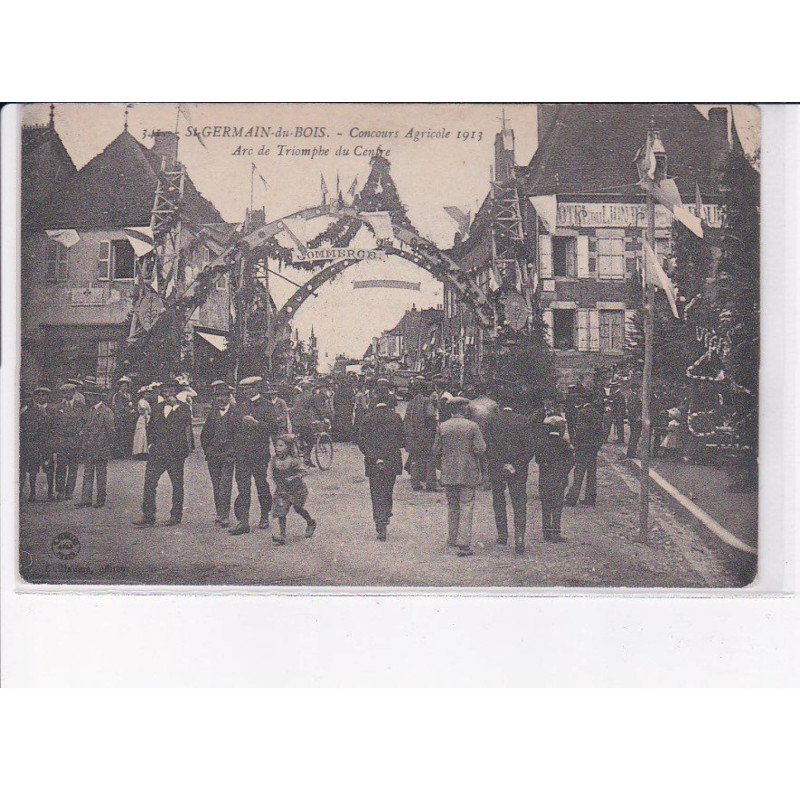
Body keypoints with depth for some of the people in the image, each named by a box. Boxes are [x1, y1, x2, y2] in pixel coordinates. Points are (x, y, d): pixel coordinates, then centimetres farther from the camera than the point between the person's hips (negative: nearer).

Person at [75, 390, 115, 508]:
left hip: (101, 450, -7)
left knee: (101, 475, 4)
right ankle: (86, 500, 9)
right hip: (89, 449, 7)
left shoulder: (107, 412, -10)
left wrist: (109, 446, -12)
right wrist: (83, 446, 13)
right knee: (87, 474, 6)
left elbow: (111, 431, -10)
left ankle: (101, 500, 13)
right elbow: (85, 428, 18)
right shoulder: (90, 411, 11)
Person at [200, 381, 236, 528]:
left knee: (225, 486, -10)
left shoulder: (235, 413, -3)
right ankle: (220, 513, 18)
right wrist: (207, 450, 10)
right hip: (213, 456, 5)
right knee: (216, 487, 9)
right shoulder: (212, 413, 11)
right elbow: (204, 434, 17)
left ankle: (224, 516, -9)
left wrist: (234, 451, -6)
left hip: (228, 456, -5)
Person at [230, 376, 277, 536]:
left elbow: (274, 426, -11)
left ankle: (265, 517, 23)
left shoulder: (266, 405, -3)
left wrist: (256, 423, -21)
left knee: (261, 485, 6)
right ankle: (243, 521, -4)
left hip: (260, 452, -4)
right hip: (242, 453, 4)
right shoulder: (241, 405, 13)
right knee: (243, 486, -3)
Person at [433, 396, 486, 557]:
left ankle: (452, 539, 23)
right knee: (466, 507, -2)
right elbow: (480, 449, -11)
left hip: (448, 473, 3)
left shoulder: (442, 427, 0)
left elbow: (436, 450, 3)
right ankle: (463, 544, -10)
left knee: (452, 506, 17)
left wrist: (440, 465, 20)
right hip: (468, 473, -3)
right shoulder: (472, 426, -7)